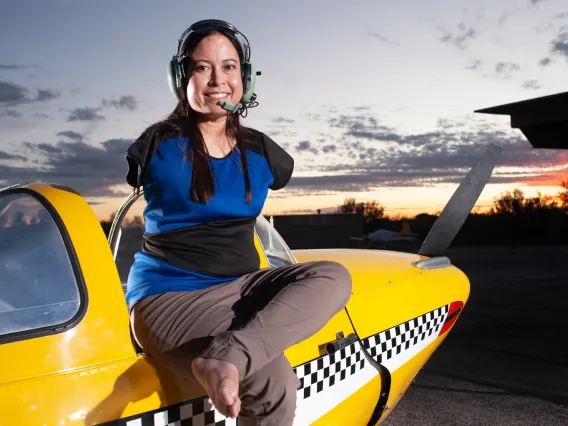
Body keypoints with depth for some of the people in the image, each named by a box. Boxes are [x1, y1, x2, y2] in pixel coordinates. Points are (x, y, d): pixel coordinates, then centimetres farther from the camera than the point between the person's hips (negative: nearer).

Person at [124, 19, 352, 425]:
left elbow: (283, 174, 30)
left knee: (333, 277, -24)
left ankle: (226, 357, -36)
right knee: (273, 384, -30)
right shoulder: (159, 145, -3)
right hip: (169, 295, -5)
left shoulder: (261, 152, 7)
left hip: (240, 286, 6)